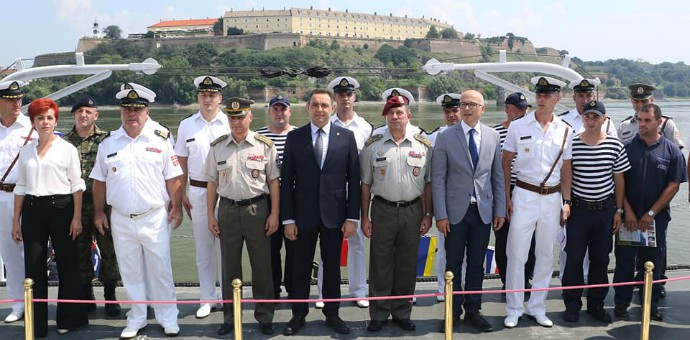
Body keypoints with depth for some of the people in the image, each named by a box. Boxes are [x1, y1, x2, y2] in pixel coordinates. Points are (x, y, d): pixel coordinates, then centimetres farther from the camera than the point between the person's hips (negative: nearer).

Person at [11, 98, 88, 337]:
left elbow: (76, 185, -1)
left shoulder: (67, 149, 0)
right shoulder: (25, 151, 10)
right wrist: (16, 220, 9)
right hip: (32, 210, 3)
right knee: (34, 268, 4)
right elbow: (20, 187, 12)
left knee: (67, 265, 4)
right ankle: (36, 325, 13)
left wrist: (77, 217, -6)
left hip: (60, 208, -3)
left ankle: (69, 319, 18)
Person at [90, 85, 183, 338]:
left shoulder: (160, 140, -1)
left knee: (160, 270, 4)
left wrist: (176, 207, -4)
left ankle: (168, 318, 17)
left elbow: (173, 178, 0)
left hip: (155, 217, -2)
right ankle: (136, 319, 25)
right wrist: (98, 212, 8)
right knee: (130, 272, 11)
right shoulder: (108, 144, 6)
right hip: (121, 220, 3)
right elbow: (99, 181, 11)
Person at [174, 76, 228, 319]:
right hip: (198, 191, 3)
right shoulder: (186, 125, 6)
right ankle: (207, 298, 21)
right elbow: (182, 162, 9)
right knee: (203, 248, 10)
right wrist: (181, 194, 4)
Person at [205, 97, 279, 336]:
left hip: (257, 208, -2)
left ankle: (264, 316, 20)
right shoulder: (217, 146, 3)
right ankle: (230, 316, 24)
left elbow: (273, 181, 0)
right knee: (229, 266, 11)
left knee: (261, 265, 6)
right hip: (228, 209, 2)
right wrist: (210, 215, 5)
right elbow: (212, 183, 8)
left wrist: (274, 214, -4)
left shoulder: (265, 145, -3)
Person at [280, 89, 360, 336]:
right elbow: (287, 180, -1)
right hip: (303, 214, 0)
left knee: (332, 266, 11)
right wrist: (287, 218, -5)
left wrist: (352, 216, -4)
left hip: (334, 213, 0)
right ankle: (298, 315, 23)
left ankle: (332, 313, 26)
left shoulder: (346, 136, 1)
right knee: (300, 268, 8)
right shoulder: (294, 137, 0)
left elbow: (353, 179, 0)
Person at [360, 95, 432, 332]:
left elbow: (428, 183, 6)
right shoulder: (373, 145, 0)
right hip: (382, 209, -1)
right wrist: (364, 217, 0)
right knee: (380, 264, 5)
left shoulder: (423, 145, 3)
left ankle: (402, 313, 23)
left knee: (407, 265, 9)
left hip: (413, 210, 1)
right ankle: (378, 315, 17)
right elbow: (366, 184, 3)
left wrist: (428, 214, 1)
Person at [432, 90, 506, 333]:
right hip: (456, 210, -2)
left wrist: (500, 210, 5)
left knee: (477, 264, 10)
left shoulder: (492, 136, 4)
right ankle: (453, 311, 21)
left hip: (483, 211, 2)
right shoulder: (445, 138, -4)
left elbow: (498, 176, 8)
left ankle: (473, 311, 23)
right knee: (453, 264, 7)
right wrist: (440, 214, -8)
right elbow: (438, 178, -4)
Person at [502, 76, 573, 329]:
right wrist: (506, 197, -5)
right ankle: (514, 310, 13)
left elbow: (566, 168, 10)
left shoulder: (565, 131, 4)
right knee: (517, 255, 0)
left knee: (546, 256, 11)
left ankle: (537, 308, 24)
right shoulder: (518, 126, -3)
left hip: (552, 197, 3)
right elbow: (506, 163, 1)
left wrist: (567, 201, 6)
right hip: (524, 195, -3)